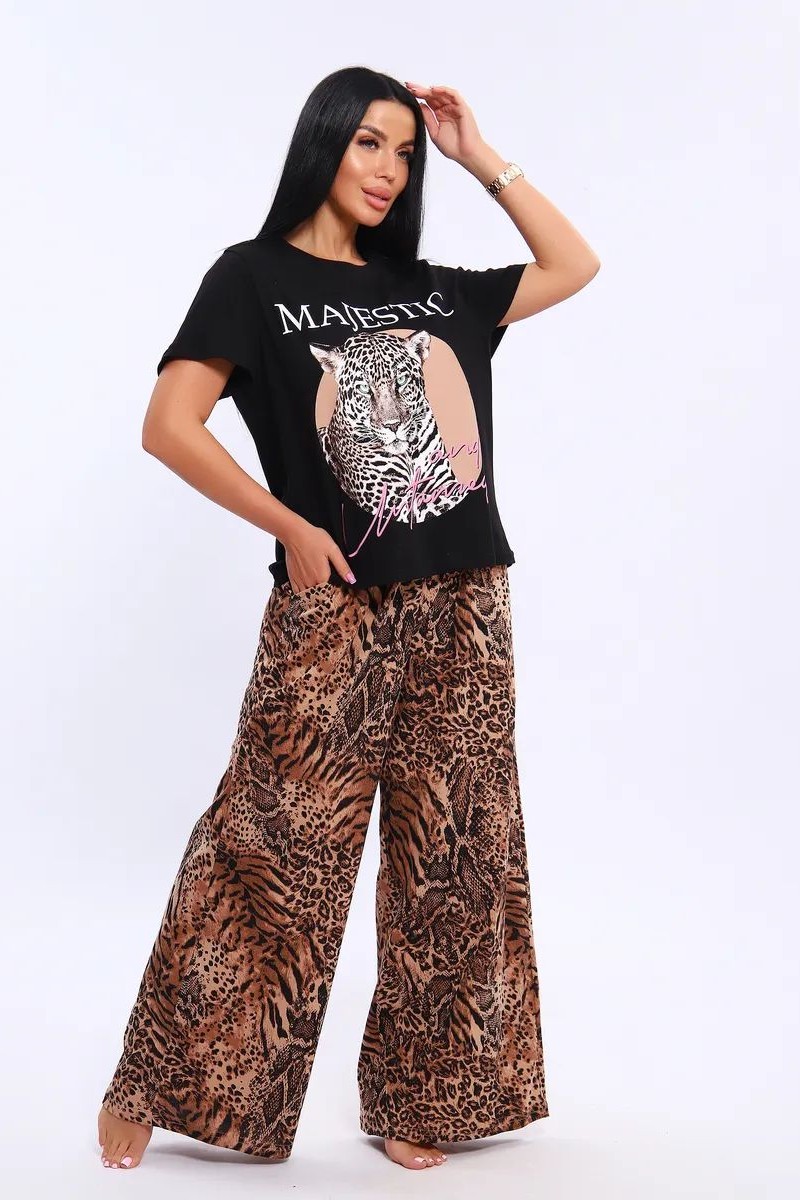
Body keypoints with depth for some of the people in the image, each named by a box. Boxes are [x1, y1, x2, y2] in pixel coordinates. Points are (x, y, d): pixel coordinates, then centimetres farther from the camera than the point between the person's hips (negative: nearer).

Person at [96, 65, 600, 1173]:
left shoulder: (430, 289, 16)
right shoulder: (256, 276, 2)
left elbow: (573, 265, 23)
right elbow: (169, 427, -7)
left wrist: (480, 157, 16)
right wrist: (294, 530, -9)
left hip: (464, 612, 5)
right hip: (334, 613, -5)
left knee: (452, 863, 6)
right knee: (274, 851, -4)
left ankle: (417, 1101, 19)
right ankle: (151, 1089, 12)